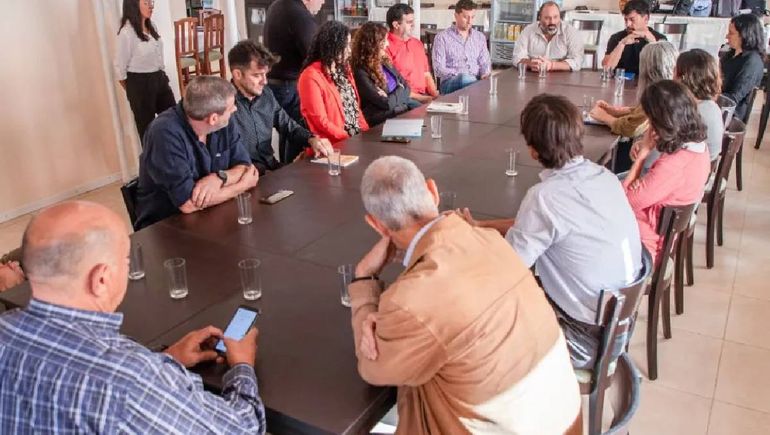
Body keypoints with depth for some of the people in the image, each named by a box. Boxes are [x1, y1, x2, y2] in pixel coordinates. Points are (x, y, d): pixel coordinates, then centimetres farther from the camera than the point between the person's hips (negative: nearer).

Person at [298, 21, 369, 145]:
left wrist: (366, 131, 2)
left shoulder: (343, 68, 13)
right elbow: (321, 122, -14)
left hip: (357, 137, 8)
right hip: (335, 146, -7)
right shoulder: (311, 77, -12)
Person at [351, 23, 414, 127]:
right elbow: (387, 104, -20)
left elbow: (406, 87, 11)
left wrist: (394, 96, -9)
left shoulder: (384, 62, 8)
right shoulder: (361, 73, -17)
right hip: (384, 119, -8)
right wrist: (400, 90, -2)